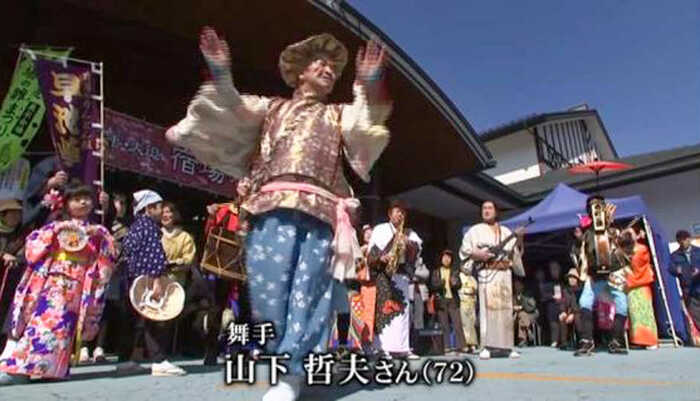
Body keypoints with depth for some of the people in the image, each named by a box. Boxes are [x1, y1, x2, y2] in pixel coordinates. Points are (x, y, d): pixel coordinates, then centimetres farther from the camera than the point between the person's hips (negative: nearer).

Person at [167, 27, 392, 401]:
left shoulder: (341, 115, 27)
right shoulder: (271, 107, 26)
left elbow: (364, 127, 6)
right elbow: (231, 112, 11)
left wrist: (370, 87, -11)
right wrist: (220, 75, -6)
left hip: (320, 213, 1)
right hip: (273, 209, 0)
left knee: (307, 291, -7)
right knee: (269, 289, -8)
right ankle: (287, 365, 10)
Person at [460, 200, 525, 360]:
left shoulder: (506, 231, 19)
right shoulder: (476, 230, 9)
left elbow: (516, 251, 13)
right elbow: (464, 249, 4)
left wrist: (519, 239, -4)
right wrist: (477, 254, -12)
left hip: (505, 274, 3)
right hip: (487, 273, -3)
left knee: (505, 309, 1)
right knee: (488, 308, -10)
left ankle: (506, 346, 7)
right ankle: (486, 347, -9)